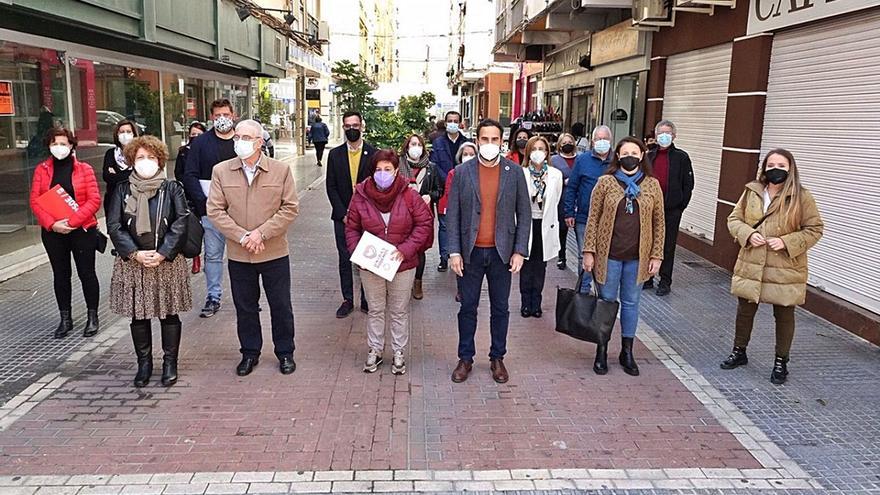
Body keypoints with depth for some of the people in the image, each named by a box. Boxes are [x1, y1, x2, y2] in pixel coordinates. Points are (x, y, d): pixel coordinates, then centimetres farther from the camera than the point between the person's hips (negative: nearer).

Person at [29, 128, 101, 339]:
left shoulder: (84, 169, -2)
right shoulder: (42, 169, 5)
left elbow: (94, 200, -9)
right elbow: (34, 200, 0)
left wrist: (71, 222, -17)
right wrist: (52, 224, -14)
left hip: (82, 230, -2)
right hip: (52, 231, 3)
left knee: (86, 273, 4)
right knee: (60, 274, 10)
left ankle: (92, 316, 18)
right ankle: (65, 319, 21)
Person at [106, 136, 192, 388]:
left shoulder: (172, 188, 0)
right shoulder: (122, 190, 5)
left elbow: (181, 223, -6)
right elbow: (114, 225, 0)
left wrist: (163, 253, -14)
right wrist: (135, 253, -12)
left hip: (167, 262, -1)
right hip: (132, 263, 2)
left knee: (169, 314, 5)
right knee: (138, 315, 8)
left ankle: (170, 363, 19)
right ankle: (144, 364, 23)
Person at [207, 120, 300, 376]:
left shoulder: (281, 170, -4)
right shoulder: (221, 171, 0)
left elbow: (290, 208, -7)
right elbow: (215, 210, -3)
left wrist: (261, 233, -17)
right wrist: (242, 237, -15)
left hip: (275, 252, -1)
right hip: (238, 254, 2)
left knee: (281, 306, 9)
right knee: (245, 307, 14)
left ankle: (285, 352, 27)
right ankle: (250, 353, 31)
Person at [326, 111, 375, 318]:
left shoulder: (373, 154, -1)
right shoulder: (335, 154, 4)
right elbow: (331, 187, 2)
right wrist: (343, 214, -7)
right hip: (342, 216, 2)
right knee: (345, 259, 7)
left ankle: (366, 299, 16)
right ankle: (347, 300, 17)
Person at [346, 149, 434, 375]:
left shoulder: (409, 195, -10)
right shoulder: (361, 196, -6)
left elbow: (425, 223, -7)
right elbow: (351, 228, 2)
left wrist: (406, 249, -17)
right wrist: (358, 250, -14)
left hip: (402, 265, -1)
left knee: (399, 311, 13)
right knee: (375, 310, 16)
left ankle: (399, 352, 28)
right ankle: (375, 350, 32)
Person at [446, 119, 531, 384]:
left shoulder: (514, 172, 0)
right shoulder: (462, 172, -1)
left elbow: (524, 213, 2)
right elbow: (453, 214, -1)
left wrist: (520, 251, -4)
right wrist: (454, 251, -6)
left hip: (501, 252, 0)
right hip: (470, 252, 0)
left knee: (500, 309, 11)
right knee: (468, 308, 9)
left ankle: (498, 358, 25)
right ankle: (465, 358, 22)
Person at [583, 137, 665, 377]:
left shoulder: (652, 185, 2)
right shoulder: (605, 182, -2)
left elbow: (659, 222, 5)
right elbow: (593, 218, -2)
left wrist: (656, 255, 0)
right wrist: (589, 251, -6)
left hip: (637, 257, 2)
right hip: (609, 255, -1)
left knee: (631, 303, 12)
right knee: (606, 301, 9)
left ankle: (627, 352, 26)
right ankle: (601, 351, 22)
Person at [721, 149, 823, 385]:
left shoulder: (801, 197, -7)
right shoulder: (752, 192, 2)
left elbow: (814, 229, -3)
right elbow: (734, 219, 8)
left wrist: (787, 242, -17)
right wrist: (748, 234, -12)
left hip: (785, 270, -3)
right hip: (751, 265, 3)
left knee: (784, 315, 10)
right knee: (745, 310, 14)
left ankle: (781, 362, 26)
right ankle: (739, 352, 33)